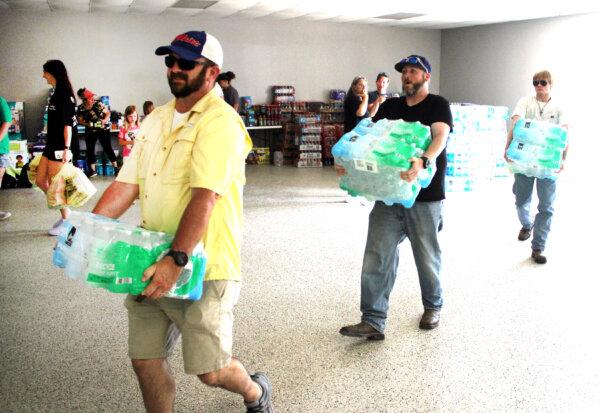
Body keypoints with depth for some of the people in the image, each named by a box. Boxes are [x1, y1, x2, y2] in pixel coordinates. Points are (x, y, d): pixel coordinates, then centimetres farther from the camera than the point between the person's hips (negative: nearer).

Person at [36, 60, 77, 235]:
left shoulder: (65, 95, -12)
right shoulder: (56, 94, 15)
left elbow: (67, 124, -18)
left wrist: (67, 148, -23)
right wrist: (49, 144, 20)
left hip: (59, 147, -10)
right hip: (51, 145, 10)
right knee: (40, 181, 11)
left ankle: (66, 220, 11)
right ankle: (66, 212, 19)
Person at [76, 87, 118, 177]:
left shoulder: (98, 104, -13)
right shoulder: (80, 108, -6)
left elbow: (108, 113, -6)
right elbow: (80, 120, 1)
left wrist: (104, 120, -23)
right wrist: (88, 124, -17)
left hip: (103, 129, -3)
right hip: (90, 131, 3)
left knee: (107, 148, -4)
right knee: (90, 149, 3)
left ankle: (116, 167, 3)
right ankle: (93, 170, 13)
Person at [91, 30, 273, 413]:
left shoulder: (220, 121, -13)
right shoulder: (156, 119, 11)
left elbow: (204, 196, -23)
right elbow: (126, 184, 8)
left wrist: (176, 260, -29)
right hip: (154, 265, 7)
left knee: (210, 371, 2)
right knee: (145, 361, 11)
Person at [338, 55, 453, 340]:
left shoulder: (437, 105, -2)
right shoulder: (389, 107, 13)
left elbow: (440, 136, -20)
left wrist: (424, 161, -41)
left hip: (425, 196, -4)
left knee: (427, 257, 12)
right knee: (376, 257, -4)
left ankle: (432, 307, 36)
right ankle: (373, 322, 0)